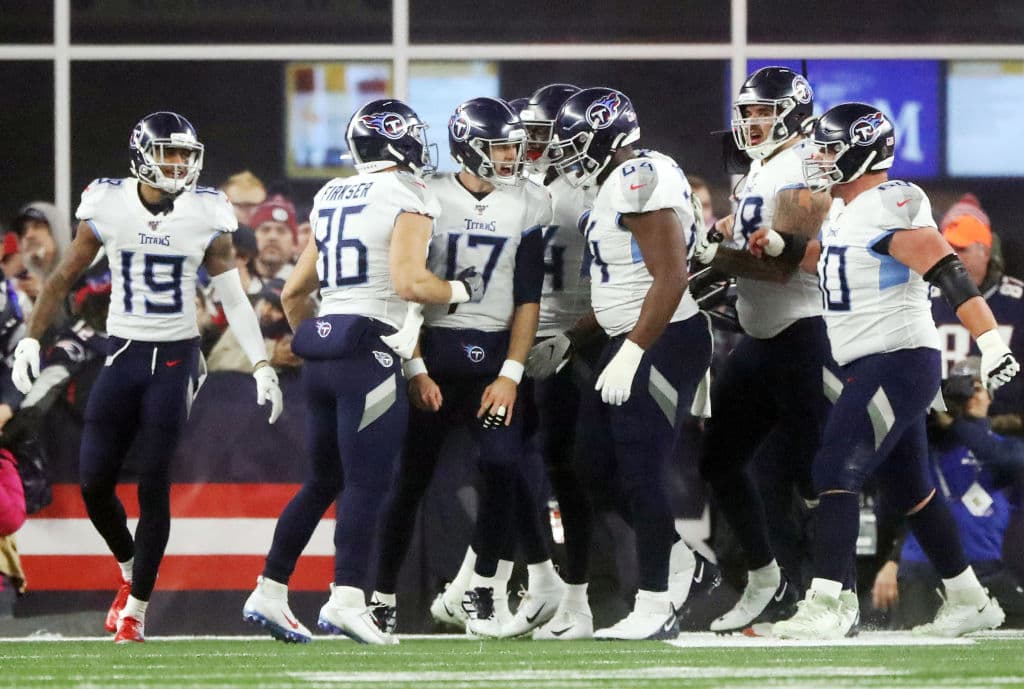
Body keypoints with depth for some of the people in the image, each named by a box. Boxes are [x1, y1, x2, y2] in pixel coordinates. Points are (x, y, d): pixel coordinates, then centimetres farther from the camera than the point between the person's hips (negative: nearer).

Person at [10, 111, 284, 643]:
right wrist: (31, 339, -1)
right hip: (123, 354, 1)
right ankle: (129, 571, 27)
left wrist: (261, 364, -6)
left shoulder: (206, 216, -4)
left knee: (153, 487, -3)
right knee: (93, 481, -1)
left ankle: (136, 608, 7)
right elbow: (64, 278, 5)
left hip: (175, 359, -1)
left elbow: (233, 297, 1)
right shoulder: (108, 207, -5)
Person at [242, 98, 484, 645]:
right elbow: (408, 281, -18)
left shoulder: (331, 198, 17)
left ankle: (268, 592, 15)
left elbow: (294, 292, 21)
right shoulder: (407, 197, -5)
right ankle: (346, 599, -17)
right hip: (370, 349, -7)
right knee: (367, 482, -8)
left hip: (321, 347, 7)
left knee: (324, 480, 16)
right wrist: (462, 290, -1)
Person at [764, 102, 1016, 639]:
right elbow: (822, 257, 36)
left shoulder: (889, 208, -17)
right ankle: (969, 600, 26)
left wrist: (991, 343, -32)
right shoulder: (845, 212, 13)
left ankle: (826, 605, -19)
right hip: (869, 368, 10)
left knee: (836, 472, -16)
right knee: (907, 491, 16)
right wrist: (779, 247, 18)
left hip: (898, 363, -10)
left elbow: (948, 273, -24)